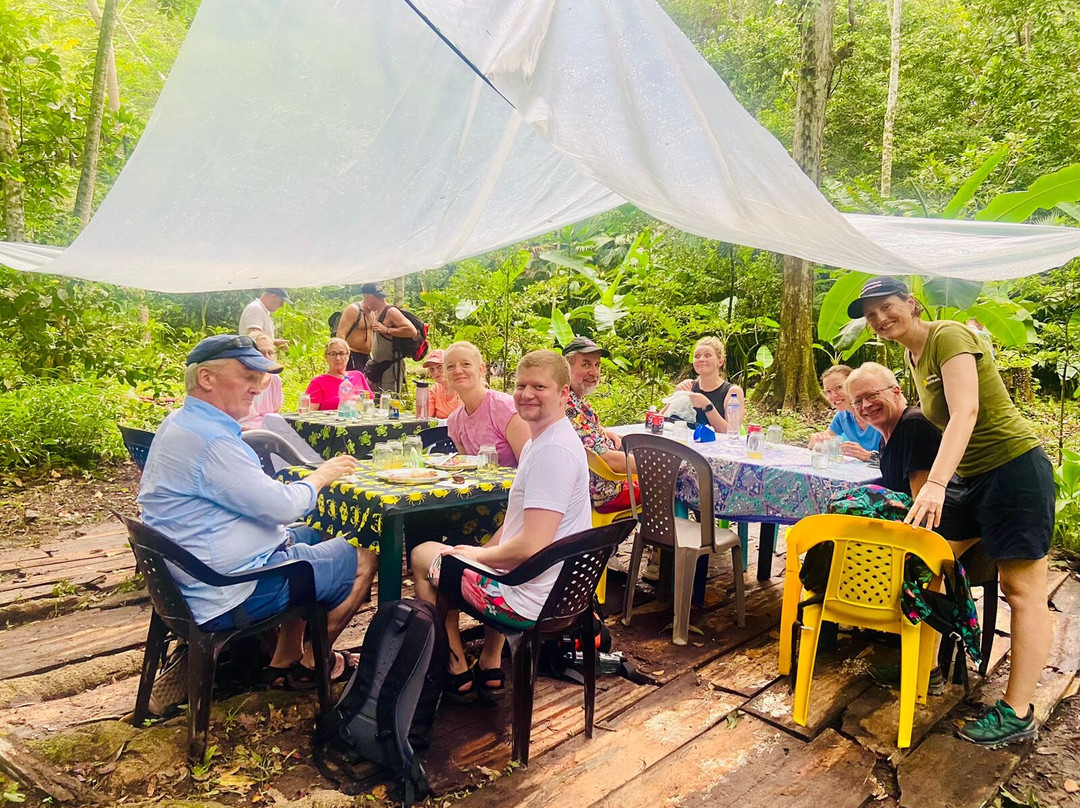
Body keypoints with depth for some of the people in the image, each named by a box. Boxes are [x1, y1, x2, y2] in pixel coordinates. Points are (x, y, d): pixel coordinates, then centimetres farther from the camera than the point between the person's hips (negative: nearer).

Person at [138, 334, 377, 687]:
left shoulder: (180, 423, 9)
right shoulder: (209, 440, -25)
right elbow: (281, 507, -23)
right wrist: (320, 476, -5)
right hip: (230, 596, -11)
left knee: (314, 535, 23)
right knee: (362, 559, -2)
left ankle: (284, 661, 25)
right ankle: (311, 663, 20)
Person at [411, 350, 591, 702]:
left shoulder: (552, 451, -24)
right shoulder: (540, 441, 9)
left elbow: (531, 547, -29)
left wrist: (478, 555, -12)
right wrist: (486, 550, 4)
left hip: (530, 601, -10)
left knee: (424, 555, 8)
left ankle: (458, 675, 17)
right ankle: (490, 667, 31)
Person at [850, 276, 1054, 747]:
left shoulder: (949, 337, -15)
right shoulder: (912, 356, 10)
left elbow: (966, 412, -28)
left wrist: (936, 484, -37)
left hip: (1015, 467, -9)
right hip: (970, 475, 9)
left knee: (1022, 592, -2)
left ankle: (1017, 714, 5)